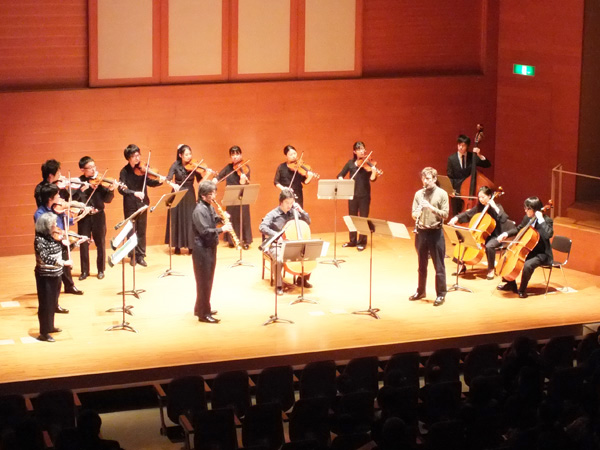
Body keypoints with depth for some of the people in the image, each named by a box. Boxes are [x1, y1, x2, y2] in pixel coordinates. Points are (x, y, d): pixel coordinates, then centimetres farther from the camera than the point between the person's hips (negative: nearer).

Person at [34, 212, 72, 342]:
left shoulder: (53, 236, 2)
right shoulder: (40, 239, -22)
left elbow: (64, 248, 14)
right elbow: (45, 258, -32)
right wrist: (64, 262, -35)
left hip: (56, 275, 8)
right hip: (45, 276, -8)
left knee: (53, 303, 20)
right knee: (46, 304, 1)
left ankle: (50, 326, 37)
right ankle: (43, 333, 10)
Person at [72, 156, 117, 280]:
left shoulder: (100, 181, -3)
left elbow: (107, 200, -6)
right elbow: (72, 199, -14)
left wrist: (110, 190, -25)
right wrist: (81, 190, -27)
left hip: (98, 215, 0)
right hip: (84, 216, 0)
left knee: (101, 243, 5)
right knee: (84, 244, 5)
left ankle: (101, 270, 18)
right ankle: (85, 271, 17)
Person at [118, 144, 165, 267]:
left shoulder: (142, 169, -1)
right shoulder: (125, 171, -9)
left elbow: (150, 183, 3)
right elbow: (121, 189, -18)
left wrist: (159, 181, -17)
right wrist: (134, 193, -32)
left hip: (142, 204, 3)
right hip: (130, 205, -3)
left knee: (142, 230, 6)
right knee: (131, 230, 5)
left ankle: (141, 256, 13)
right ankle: (133, 256, 14)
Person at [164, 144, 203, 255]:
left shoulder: (193, 166, -3)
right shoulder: (176, 165, -6)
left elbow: (200, 180, -9)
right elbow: (168, 179, -17)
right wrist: (173, 185, -38)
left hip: (190, 196, 1)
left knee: (190, 220, 0)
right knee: (178, 220, 3)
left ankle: (191, 245, 5)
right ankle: (177, 246, 10)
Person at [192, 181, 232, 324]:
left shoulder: (210, 207, 9)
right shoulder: (199, 210, -20)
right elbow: (204, 231, -26)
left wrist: (221, 218, 1)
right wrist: (222, 229, -24)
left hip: (210, 247, 10)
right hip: (202, 249, -10)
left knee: (208, 280, 17)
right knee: (204, 281, -4)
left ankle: (200, 308, 29)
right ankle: (203, 314, 1)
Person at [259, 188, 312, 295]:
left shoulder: (293, 213, 7)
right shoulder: (273, 214, -6)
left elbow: (308, 222, 14)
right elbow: (262, 227, -19)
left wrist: (301, 211, -3)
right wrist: (275, 234, -33)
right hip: (276, 245, -5)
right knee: (279, 259, -36)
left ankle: (302, 279, 10)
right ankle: (279, 285, -16)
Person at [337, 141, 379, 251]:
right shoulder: (351, 163, 5)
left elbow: (372, 178, -16)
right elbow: (340, 175, 7)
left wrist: (374, 174, -38)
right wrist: (341, 180, -15)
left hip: (364, 195, -3)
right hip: (352, 194, 3)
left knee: (363, 218, 0)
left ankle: (362, 242, 8)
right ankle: (352, 241, 21)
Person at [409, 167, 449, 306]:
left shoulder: (442, 194, -5)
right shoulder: (419, 194, 5)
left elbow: (445, 214, -9)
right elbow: (414, 213, 6)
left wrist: (431, 207, -22)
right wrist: (416, 214, -18)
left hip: (435, 232, -4)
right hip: (421, 231, 4)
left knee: (439, 266, 1)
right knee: (422, 264, 15)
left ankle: (441, 294, 7)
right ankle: (420, 291, 26)